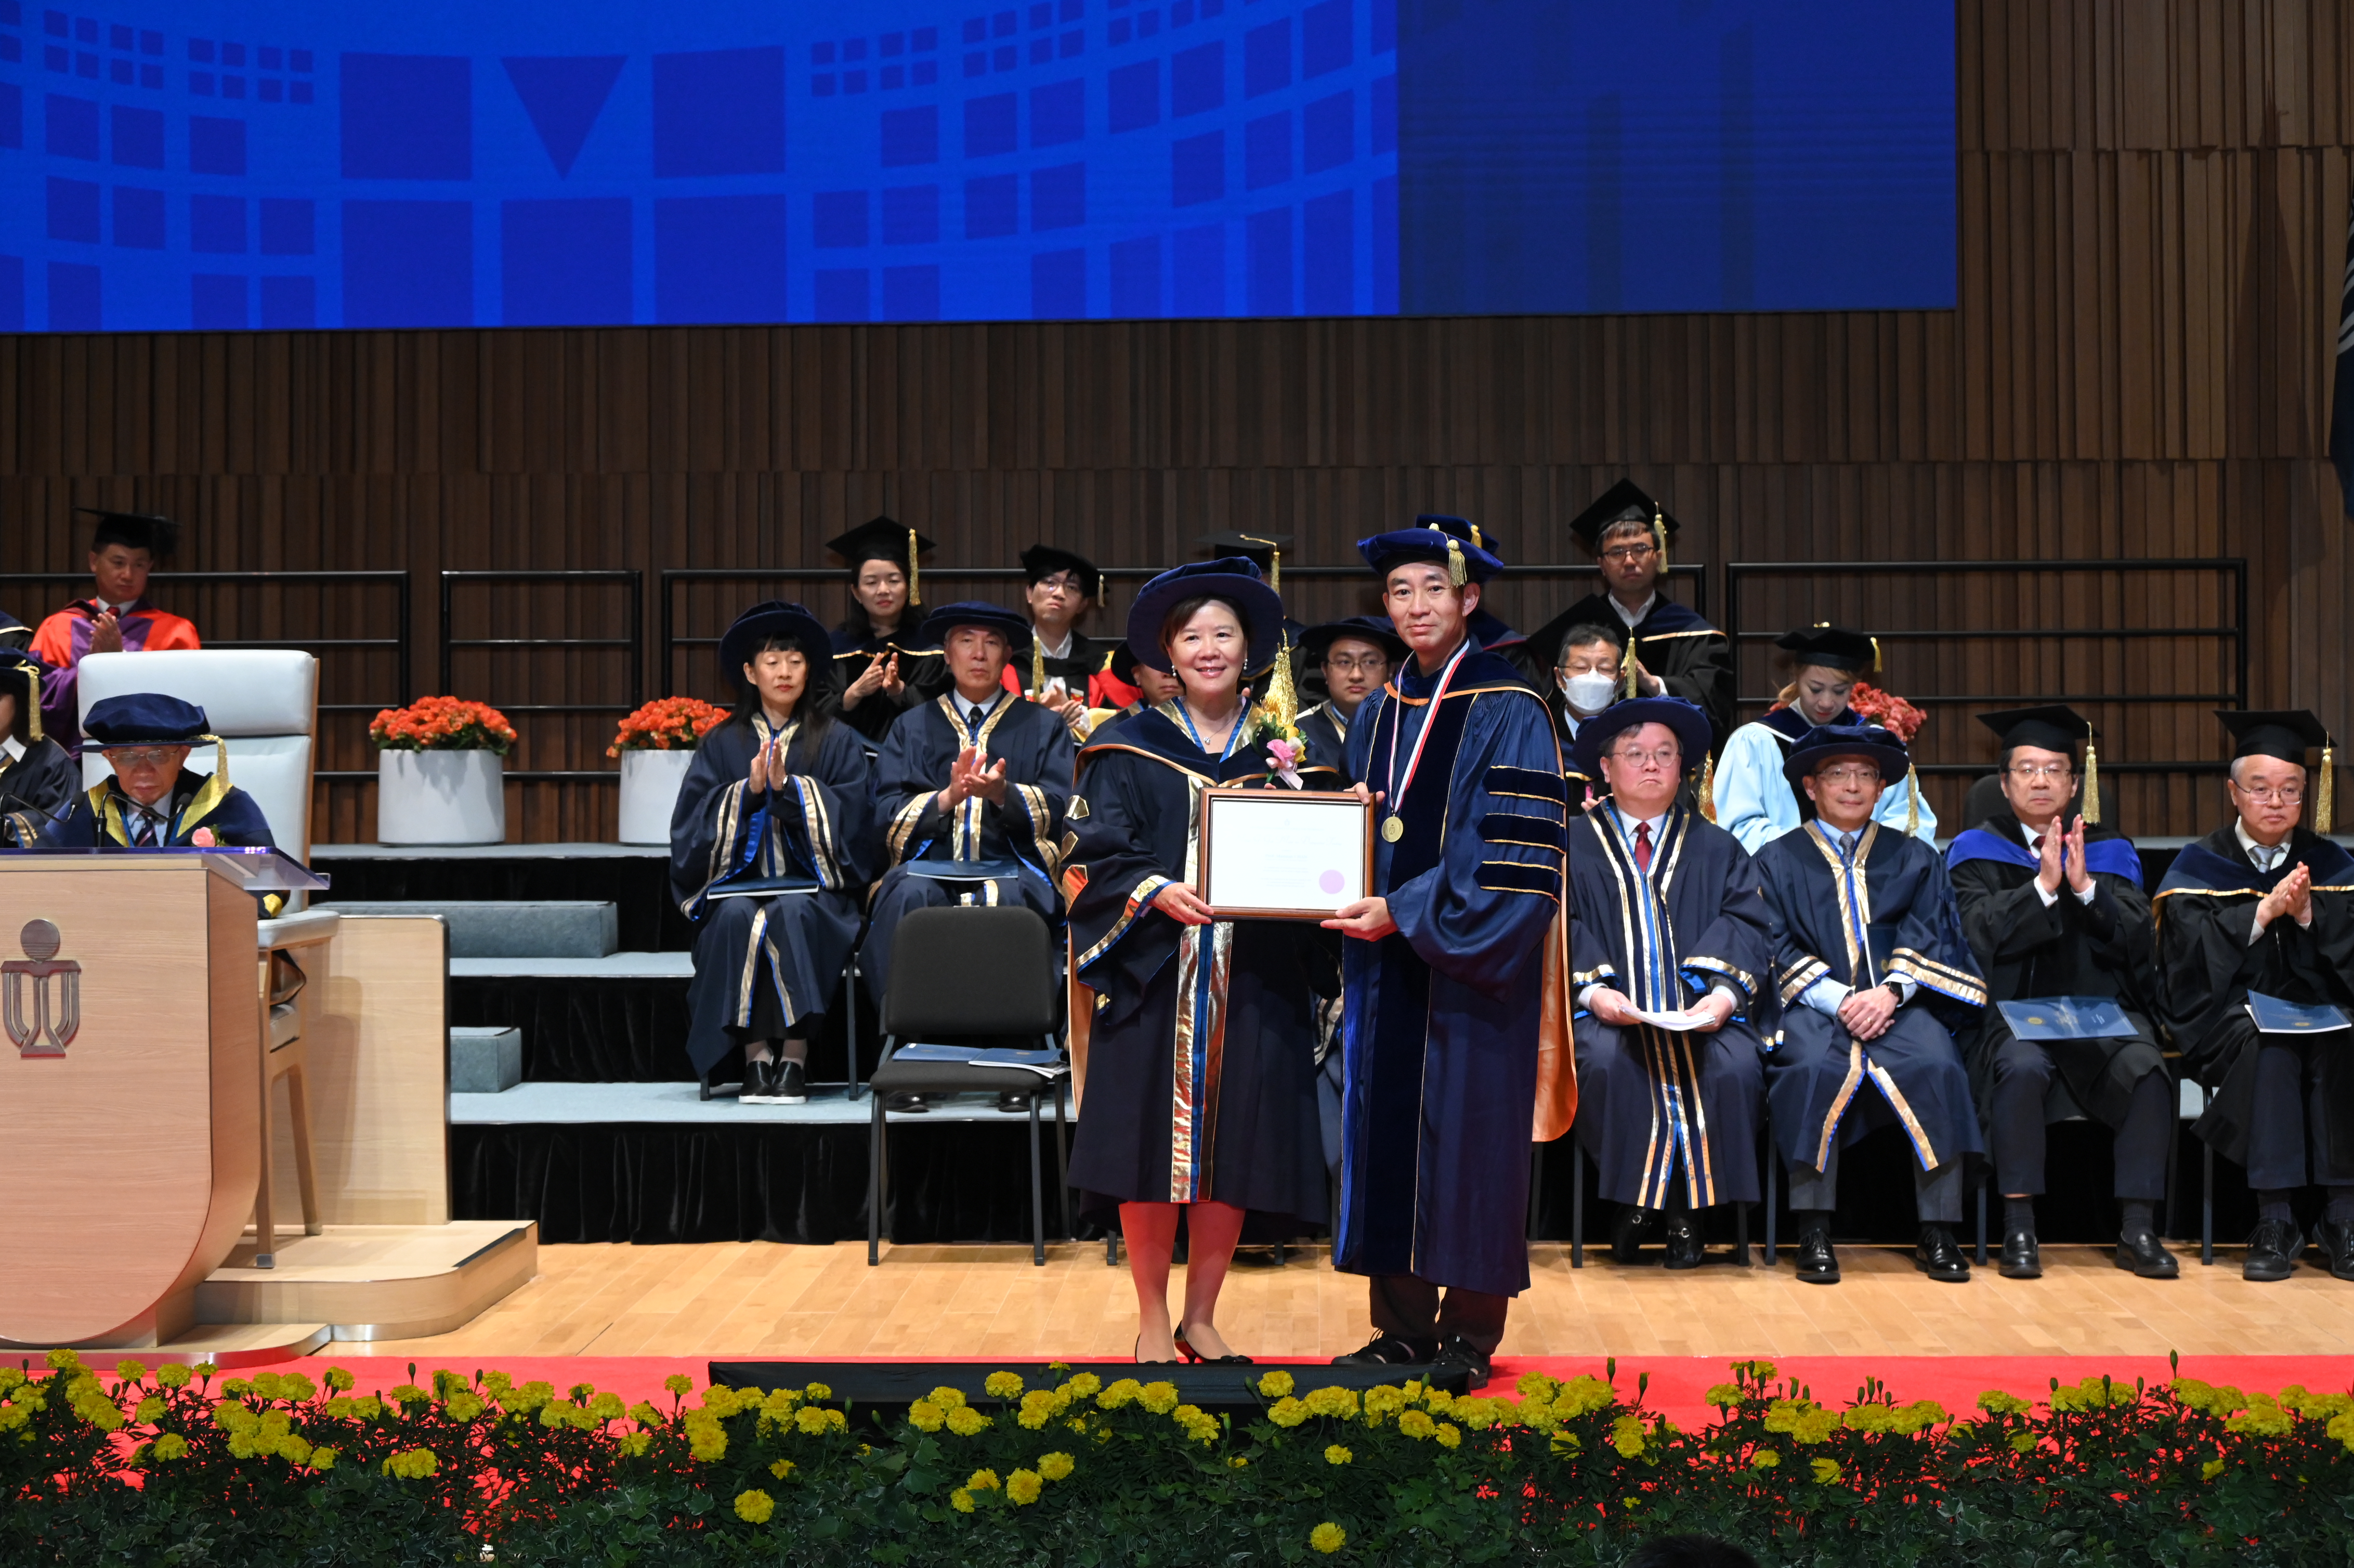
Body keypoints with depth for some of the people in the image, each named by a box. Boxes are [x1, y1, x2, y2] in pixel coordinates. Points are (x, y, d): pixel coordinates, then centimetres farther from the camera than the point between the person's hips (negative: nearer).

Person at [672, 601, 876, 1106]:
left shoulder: (838, 742, 11)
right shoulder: (722, 744, 15)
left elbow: (852, 818, -2)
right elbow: (693, 826, 5)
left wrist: (789, 787, -14)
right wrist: (749, 790, -10)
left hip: (811, 884, -1)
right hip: (738, 880, 1)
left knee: (794, 914, -35)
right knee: (737, 918, -33)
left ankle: (795, 1057, -32)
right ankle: (756, 1056, -30)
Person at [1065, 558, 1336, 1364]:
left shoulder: (1278, 750, 12)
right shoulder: (1130, 749, 4)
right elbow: (1098, 852, -3)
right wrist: (1156, 890, -21)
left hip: (1253, 979, 2)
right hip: (1154, 970, -2)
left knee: (1234, 1146, 3)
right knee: (1153, 1143, -1)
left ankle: (1200, 1318, 18)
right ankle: (1152, 1320, 14)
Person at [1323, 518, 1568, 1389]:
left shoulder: (1507, 712, -8)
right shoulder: (1377, 715, 12)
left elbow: (1516, 858, -15)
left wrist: (1406, 914, -19)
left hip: (1472, 964, -6)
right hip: (1386, 963, 6)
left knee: (1467, 1135, 0)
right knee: (1387, 1130, 7)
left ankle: (1470, 1331, 11)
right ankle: (1404, 1324, 17)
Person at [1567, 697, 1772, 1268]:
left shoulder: (1718, 849, 20)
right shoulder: (1575, 846, 16)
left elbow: (1749, 925, 6)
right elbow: (1560, 929, 3)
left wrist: (1725, 992, -14)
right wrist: (1591, 988, -17)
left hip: (1701, 1011, 1)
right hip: (1613, 1010, -1)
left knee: (1735, 1066, -30)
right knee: (1604, 1058, -35)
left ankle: (1688, 1211, -15)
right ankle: (1634, 1201, -17)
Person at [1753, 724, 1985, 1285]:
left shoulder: (1915, 859, 22)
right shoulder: (1777, 860, 16)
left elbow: (1927, 937, 7)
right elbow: (1777, 946, 3)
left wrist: (1890, 992, -13)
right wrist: (1839, 1000, -13)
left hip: (1898, 1004, 1)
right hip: (1812, 1007, -1)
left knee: (1937, 1066, -30)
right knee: (1815, 1068, -35)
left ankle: (1938, 1234, -24)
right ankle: (1813, 1233, -29)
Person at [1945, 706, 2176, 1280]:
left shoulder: (2111, 851, 15)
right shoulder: (1977, 851, 10)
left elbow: (2136, 937, 1)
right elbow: (1983, 934, -6)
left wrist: (2084, 886, -13)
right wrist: (2044, 885, -16)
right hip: (2014, 1013, -2)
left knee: (2147, 1070, -29)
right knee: (2024, 1068, -35)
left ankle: (2139, 1231, -20)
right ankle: (2019, 1227, -25)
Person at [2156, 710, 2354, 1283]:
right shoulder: (2199, 865, 7)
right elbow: (2192, 955, -8)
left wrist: (2307, 913, -16)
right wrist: (2264, 912, -18)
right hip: (2229, 1017, -2)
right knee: (2269, 1050, -35)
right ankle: (2275, 1219, -30)